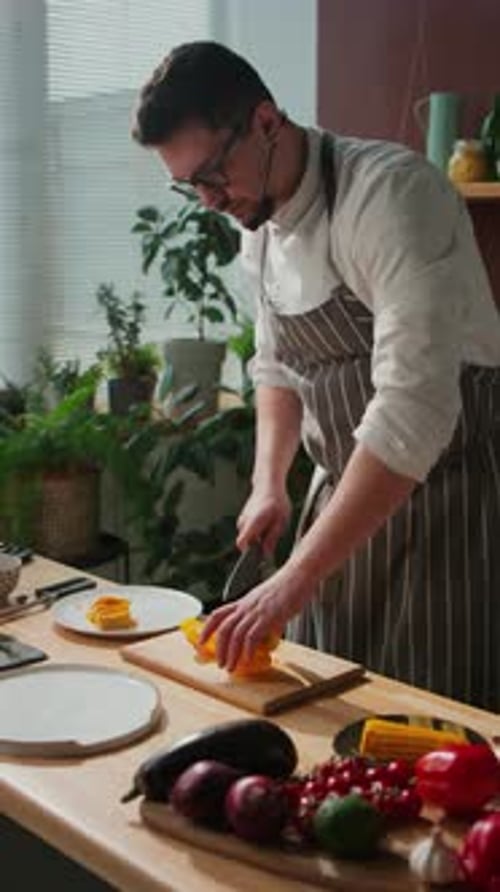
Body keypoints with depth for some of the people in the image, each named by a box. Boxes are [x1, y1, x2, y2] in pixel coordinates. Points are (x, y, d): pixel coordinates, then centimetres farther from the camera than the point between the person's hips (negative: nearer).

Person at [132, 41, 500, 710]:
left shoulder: (392, 193, -23)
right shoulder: (259, 227, 3)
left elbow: (415, 408, -31)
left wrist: (296, 579, -30)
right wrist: (269, 484, 0)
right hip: (346, 496, 7)